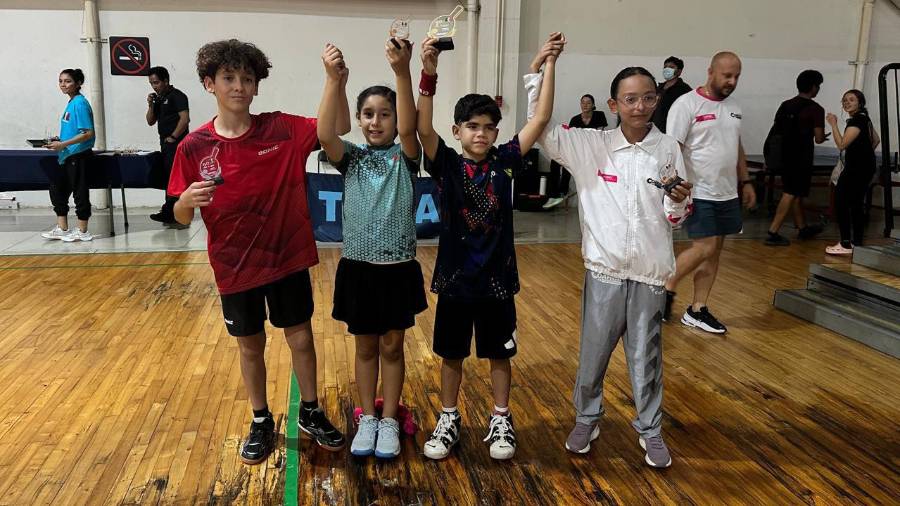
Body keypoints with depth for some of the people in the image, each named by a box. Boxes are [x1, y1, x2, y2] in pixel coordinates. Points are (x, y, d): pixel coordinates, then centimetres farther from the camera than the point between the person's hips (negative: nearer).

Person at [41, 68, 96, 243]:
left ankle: (82, 232, 9)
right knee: (57, 189, 14)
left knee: (80, 192, -1)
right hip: (67, 156, 10)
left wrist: (64, 144, -21)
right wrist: (59, 141, 9)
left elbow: (88, 133, -21)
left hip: (78, 155, -10)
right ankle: (62, 229, 23)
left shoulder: (80, 103, -14)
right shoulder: (71, 103, 13)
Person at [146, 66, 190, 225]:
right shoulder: (159, 99, 17)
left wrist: (173, 137, -16)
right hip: (165, 144, 9)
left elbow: (185, 119, -17)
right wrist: (151, 105, 3)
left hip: (176, 144, -9)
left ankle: (168, 213, -9)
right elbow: (150, 122, 18)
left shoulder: (177, 96, -7)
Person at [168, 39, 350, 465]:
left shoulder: (281, 129, -7)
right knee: (250, 346, 15)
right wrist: (187, 199, -26)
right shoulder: (194, 147, -8)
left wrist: (336, 82, -28)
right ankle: (261, 423, 35)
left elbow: (339, 128, -13)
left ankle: (310, 413, 35)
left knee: (300, 337, 13)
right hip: (235, 267, 0)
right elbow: (181, 218, -3)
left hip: (287, 258, 1)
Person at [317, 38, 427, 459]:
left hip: (398, 268, -1)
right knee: (365, 348, 14)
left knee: (392, 347, 12)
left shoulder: (405, 156, -2)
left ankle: (389, 421, 27)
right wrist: (333, 78, -34)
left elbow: (408, 127, -24)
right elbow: (324, 134, -20)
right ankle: (367, 420, 30)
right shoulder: (351, 158, 0)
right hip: (357, 266, 1)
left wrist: (402, 71, -38)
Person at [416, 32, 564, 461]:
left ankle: (501, 421, 31)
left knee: (499, 354, 14)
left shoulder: (505, 161, -3)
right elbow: (423, 129, -23)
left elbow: (541, 120, -8)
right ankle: (448, 420, 31)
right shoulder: (446, 164, -7)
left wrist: (548, 64, -13)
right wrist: (428, 75, -35)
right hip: (455, 276, -1)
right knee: (451, 354, 14)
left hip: (497, 277, 1)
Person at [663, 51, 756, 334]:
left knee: (714, 252, 8)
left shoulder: (732, 107, 13)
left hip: (727, 194, 8)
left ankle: (697, 310, 16)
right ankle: (667, 287, 12)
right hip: (699, 193, -7)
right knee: (704, 248, -11)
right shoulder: (687, 104, -11)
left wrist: (745, 182, 18)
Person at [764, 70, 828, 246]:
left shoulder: (785, 105, 7)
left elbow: (776, 130, 12)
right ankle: (773, 233, -10)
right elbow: (819, 139, -13)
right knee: (791, 194, -5)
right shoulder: (816, 109, -12)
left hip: (785, 155, 7)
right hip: (802, 158, -7)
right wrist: (823, 135, 8)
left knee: (795, 193, 17)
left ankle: (803, 228, 31)